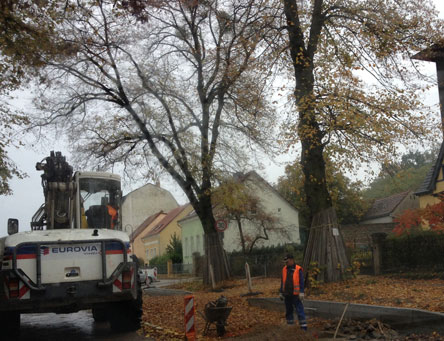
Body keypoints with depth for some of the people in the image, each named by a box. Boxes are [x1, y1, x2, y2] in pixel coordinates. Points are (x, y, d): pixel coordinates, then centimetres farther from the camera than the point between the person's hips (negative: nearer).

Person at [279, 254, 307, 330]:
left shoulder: (298, 269, -6)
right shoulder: (284, 269, 9)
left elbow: (301, 282, -8)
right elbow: (282, 282, 15)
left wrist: (301, 292, -15)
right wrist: (281, 292, 14)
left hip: (295, 294, -6)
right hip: (287, 294, 6)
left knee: (299, 309, -8)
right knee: (288, 310, 12)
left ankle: (303, 326, -7)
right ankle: (290, 324, 23)